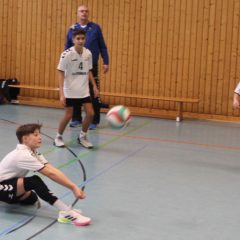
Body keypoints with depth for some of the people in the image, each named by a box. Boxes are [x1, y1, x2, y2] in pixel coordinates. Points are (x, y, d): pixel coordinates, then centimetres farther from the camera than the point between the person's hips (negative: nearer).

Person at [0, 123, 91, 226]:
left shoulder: (32, 153, 0)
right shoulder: (23, 155, -26)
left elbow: (53, 170, -12)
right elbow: (51, 173, -30)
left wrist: (74, 186, -22)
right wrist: (73, 187, -30)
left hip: (9, 183, 10)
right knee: (34, 181, -28)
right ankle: (66, 213, -36)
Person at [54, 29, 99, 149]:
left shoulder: (88, 53, -2)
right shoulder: (67, 54, -15)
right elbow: (61, 74, -14)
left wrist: (94, 86, 7)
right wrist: (62, 94, -20)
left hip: (84, 91, 4)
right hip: (70, 91, -4)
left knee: (90, 113, -2)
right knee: (68, 115, -1)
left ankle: (82, 137, 19)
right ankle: (58, 137, 22)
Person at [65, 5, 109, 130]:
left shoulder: (95, 28, 2)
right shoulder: (72, 29, 5)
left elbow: (102, 46, 5)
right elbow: (67, 48, 10)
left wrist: (106, 62, 0)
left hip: (92, 66, -2)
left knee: (93, 94, -1)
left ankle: (94, 120, 8)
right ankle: (76, 118, 19)